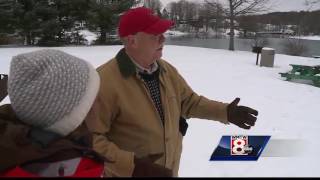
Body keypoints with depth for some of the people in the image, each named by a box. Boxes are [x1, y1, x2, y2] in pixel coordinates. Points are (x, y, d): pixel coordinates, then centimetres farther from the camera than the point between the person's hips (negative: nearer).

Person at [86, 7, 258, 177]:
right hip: (128, 172, -6)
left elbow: (189, 101, 10)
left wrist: (224, 111, -2)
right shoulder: (104, 80, -24)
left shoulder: (166, 70, -1)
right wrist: (130, 165, -30)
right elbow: (90, 137, -23)